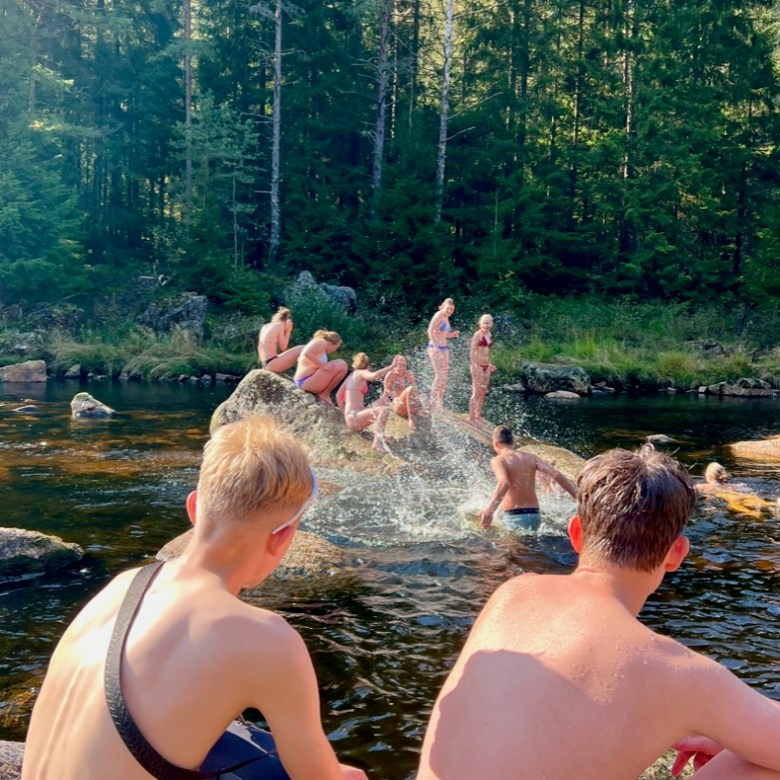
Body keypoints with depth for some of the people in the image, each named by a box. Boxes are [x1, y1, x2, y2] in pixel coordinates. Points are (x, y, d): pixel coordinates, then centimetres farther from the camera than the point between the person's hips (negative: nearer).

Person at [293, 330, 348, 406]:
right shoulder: (321, 342, -7)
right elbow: (306, 353, -25)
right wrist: (323, 365, -24)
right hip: (307, 381, -11)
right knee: (342, 366, -14)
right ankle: (325, 394, -6)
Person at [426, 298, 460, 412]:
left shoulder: (446, 318, 17)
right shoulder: (439, 315, -9)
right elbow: (430, 331, -20)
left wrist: (452, 335, 8)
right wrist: (435, 347, -28)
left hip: (444, 348, 9)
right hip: (435, 348, -9)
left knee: (444, 377, 8)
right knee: (439, 376, -13)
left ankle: (439, 403, 12)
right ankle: (433, 402, -9)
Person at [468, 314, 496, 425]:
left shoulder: (490, 335, 11)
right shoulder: (477, 335, -13)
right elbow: (472, 351, -17)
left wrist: (490, 364, 22)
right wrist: (473, 367, -22)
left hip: (486, 366, 8)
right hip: (478, 365, -8)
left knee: (483, 392, 15)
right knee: (476, 392, -5)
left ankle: (478, 414, 28)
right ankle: (471, 418, 2)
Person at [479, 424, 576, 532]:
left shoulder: (498, 460, -4)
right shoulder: (531, 458, 11)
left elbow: (504, 483, -24)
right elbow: (557, 475, 0)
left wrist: (490, 511, -34)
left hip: (514, 516, -6)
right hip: (534, 515, 6)